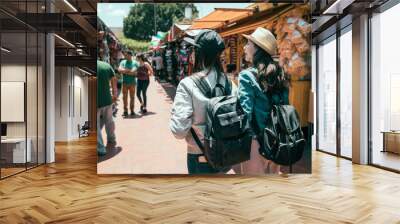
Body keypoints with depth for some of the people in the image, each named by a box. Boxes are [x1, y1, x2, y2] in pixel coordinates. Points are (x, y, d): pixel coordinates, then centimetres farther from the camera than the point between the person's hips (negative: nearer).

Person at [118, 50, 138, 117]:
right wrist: (129, 70, -11)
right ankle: (125, 111, 9)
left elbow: (133, 72, -13)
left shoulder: (134, 63, 0)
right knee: (124, 97, 2)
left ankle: (132, 110, 12)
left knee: (132, 97, 4)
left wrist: (124, 71, -8)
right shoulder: (123, 62, 9)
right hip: (124, 82, 2)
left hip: (132, 82, -2)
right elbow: (119, 70, -6)